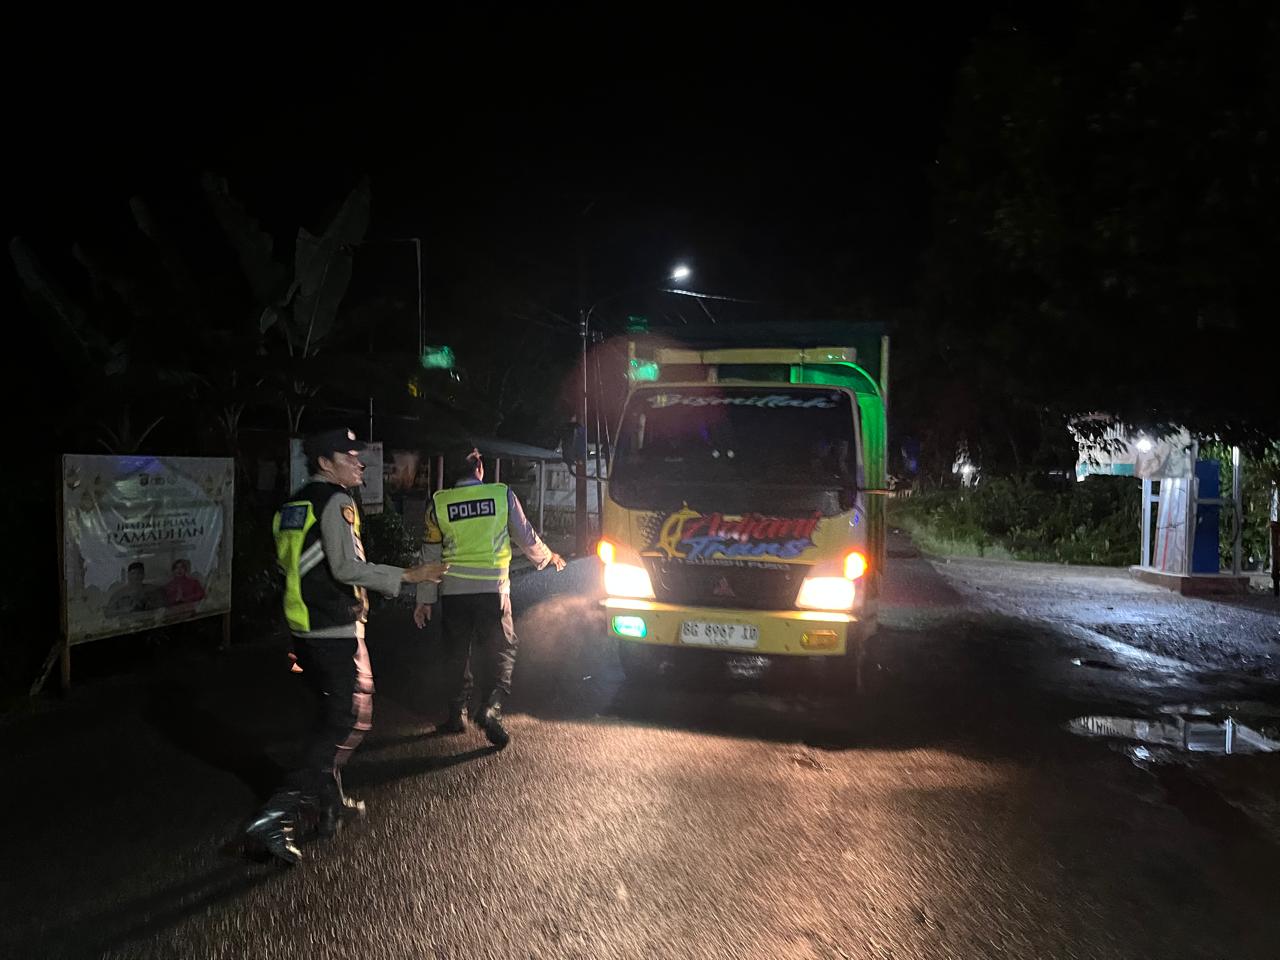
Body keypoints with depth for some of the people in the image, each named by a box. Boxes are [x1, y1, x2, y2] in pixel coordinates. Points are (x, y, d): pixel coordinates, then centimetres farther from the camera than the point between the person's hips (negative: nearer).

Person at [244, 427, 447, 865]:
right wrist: (406, 576, -18)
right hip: (336, 631, -10)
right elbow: (347, 566, -23)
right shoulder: (336, 501, -14)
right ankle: (279, 817, -9)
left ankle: (327, 805, 31)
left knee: (332, 714, 22)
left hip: (303, 628, 10)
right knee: (350, 719, -4)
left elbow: (287, 562, 20)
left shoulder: (295, 503, 13)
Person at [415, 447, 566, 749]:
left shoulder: (439, 503, 3)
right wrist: (548, 556, 26)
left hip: (453, 589, 2)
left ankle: (457, 713, 20)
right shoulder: (502, 494, -1)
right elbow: (526, 537, 6)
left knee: (457, 653, 15)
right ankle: (489, 707, -12)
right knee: (500, 650, 6)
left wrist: (424, 599, 12)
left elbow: (430, 555, 6)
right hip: (493, 588, -2)